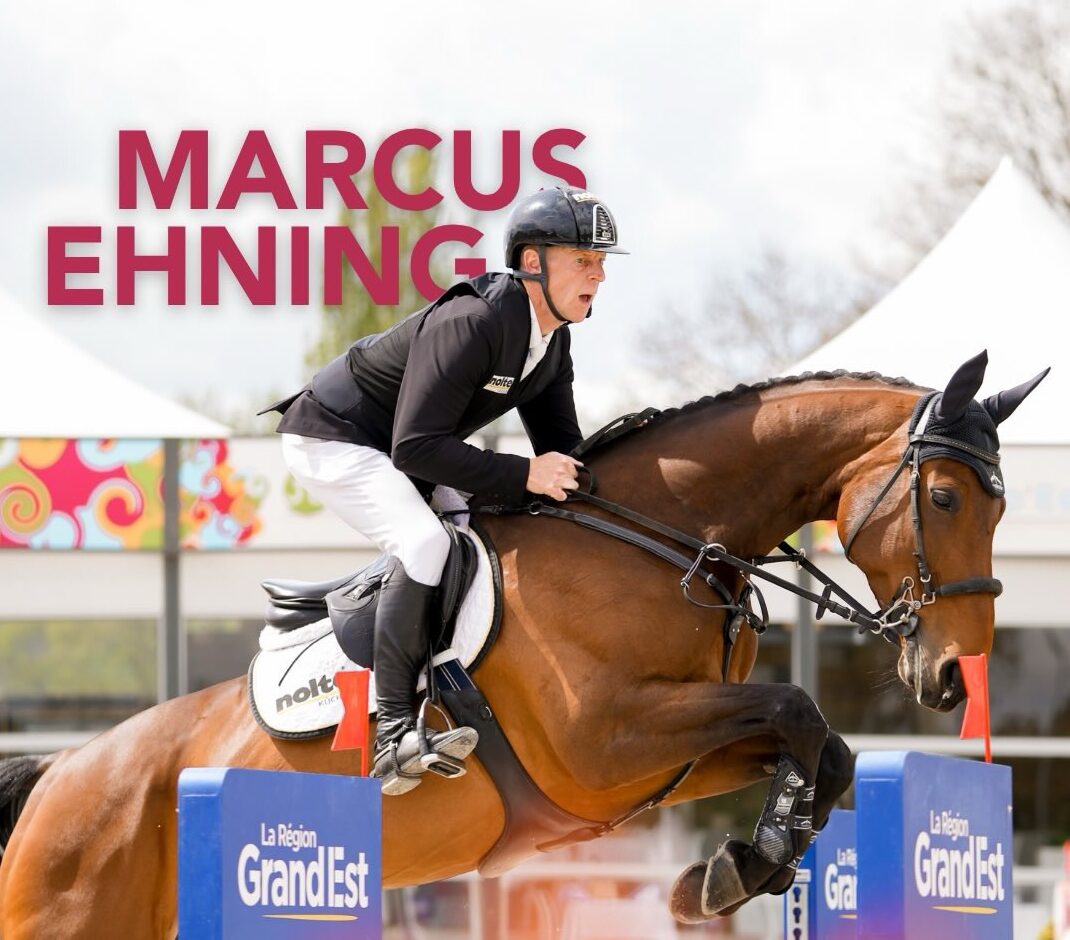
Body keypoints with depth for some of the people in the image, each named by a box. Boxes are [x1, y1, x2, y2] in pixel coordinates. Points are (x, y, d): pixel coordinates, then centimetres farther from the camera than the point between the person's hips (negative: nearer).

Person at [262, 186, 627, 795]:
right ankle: (395, 733, -31)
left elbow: (562, 446, 9)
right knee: (425, 544, -29)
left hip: (392, 454, 10)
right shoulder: (470, 324, -31)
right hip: (332, 440, -10)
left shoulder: (553, 339, -2)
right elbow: (416, 448, -34)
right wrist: (523, 476, -34)